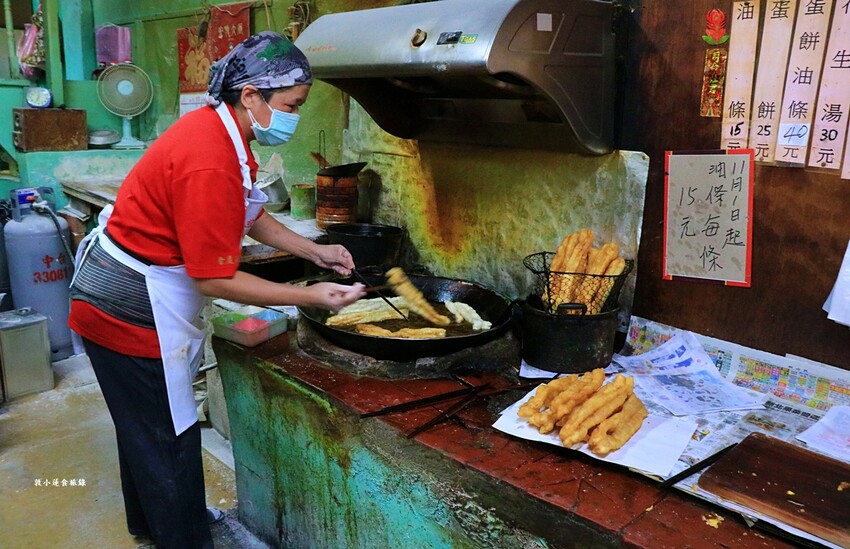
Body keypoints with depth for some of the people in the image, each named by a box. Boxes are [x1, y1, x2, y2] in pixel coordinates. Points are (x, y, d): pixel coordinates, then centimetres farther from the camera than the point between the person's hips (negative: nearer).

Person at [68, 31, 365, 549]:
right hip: (132, 310, -10)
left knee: (145, 426, 25)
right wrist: (310, 296, -22)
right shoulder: (209, 162, -31)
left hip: (126, 299, 11)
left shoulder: (222, 129, 0)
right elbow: (215, 278, -27)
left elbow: (249, 213, 12)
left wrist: (313, 250, 4)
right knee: (170, 441, 4)